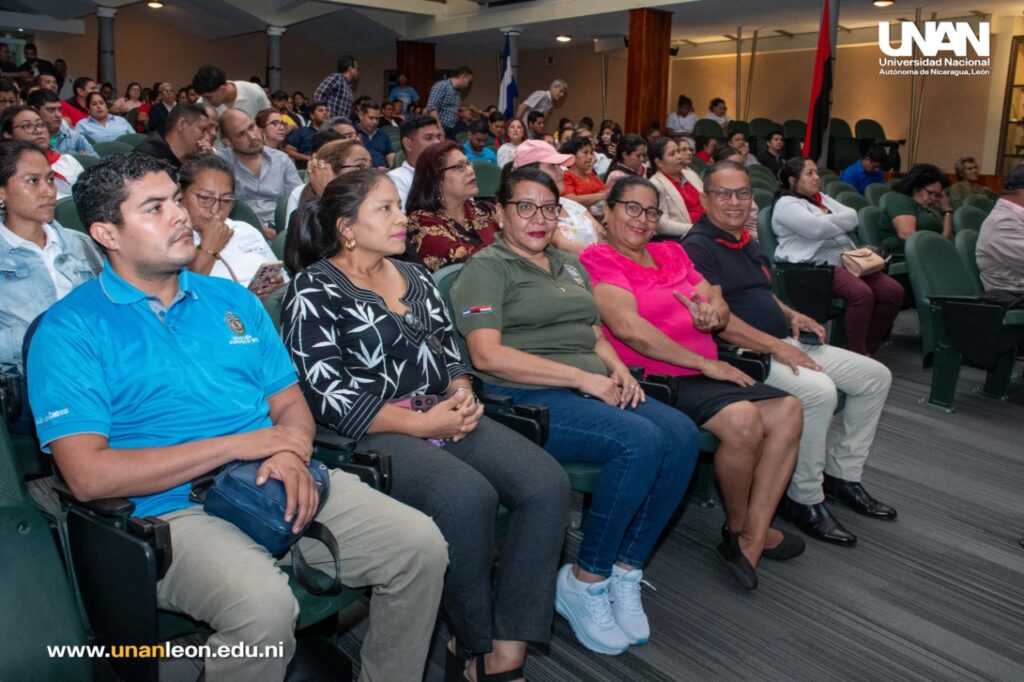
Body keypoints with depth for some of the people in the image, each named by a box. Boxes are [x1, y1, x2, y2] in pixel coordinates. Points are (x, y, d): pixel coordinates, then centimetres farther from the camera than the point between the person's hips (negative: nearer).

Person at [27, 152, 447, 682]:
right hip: (174, 509, -5)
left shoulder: (230, 299, 16)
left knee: (420, 545, -11)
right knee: (264, 604, -34)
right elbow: (87, 475, -11)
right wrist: (236, 445, -14)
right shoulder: (70, 329, -1)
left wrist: (291, 455, -11)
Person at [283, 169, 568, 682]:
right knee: (469, 497, -33)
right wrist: (417, 423, -15)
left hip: (443, 416, 7)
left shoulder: (412, 275, 20)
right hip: (371, 434, -6)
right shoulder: (314, 289, -1)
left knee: (548, 484, -17)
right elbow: (323, 395, -11)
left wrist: (462, 394, -3)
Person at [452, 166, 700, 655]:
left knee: (681, 434, -19)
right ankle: (584, 582, -10)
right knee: (640, 441, -28)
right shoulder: (487, 268, 0)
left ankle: (624, 572, -7)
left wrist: (616, 368, 0)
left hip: (593, 391, 7)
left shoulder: (570, 266, 24)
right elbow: (487, 355, -13)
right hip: (524, 398, -7)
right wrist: (582, 377, -15)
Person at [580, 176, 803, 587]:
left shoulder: (672, 253, 20)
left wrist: (713, 313, -12)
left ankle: (754, 538, -4)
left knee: (788, 412, -9)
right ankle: (736, 528, 1)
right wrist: (706, 363, -15)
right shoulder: (599, 260, -4)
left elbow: (720, 306, 17)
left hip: (705, 372, 8)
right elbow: (626, 326, -18)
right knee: (744, 420, -26)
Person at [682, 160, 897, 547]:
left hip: (782, 343, 10)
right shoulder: (698, 246, -11)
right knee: (820, 391, -32)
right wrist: (775, 347, -23)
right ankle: (804, 500, -14)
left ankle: (841, 475, 17)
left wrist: (791, 316, 9)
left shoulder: (748, 243, 19)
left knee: (876, 376, 7)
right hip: (743, 353, -10)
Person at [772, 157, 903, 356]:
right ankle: (856, 354, -18)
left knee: (894, 291, -8)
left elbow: (853, 217, 11)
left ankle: (867, 348, 2)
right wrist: (840, 223, 2)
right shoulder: (786, 204, -1)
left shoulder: (823, 198, 25)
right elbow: (817, 229, -16)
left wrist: (826, 220, -5)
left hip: (848, 260, 9)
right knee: (861, 294, -31)